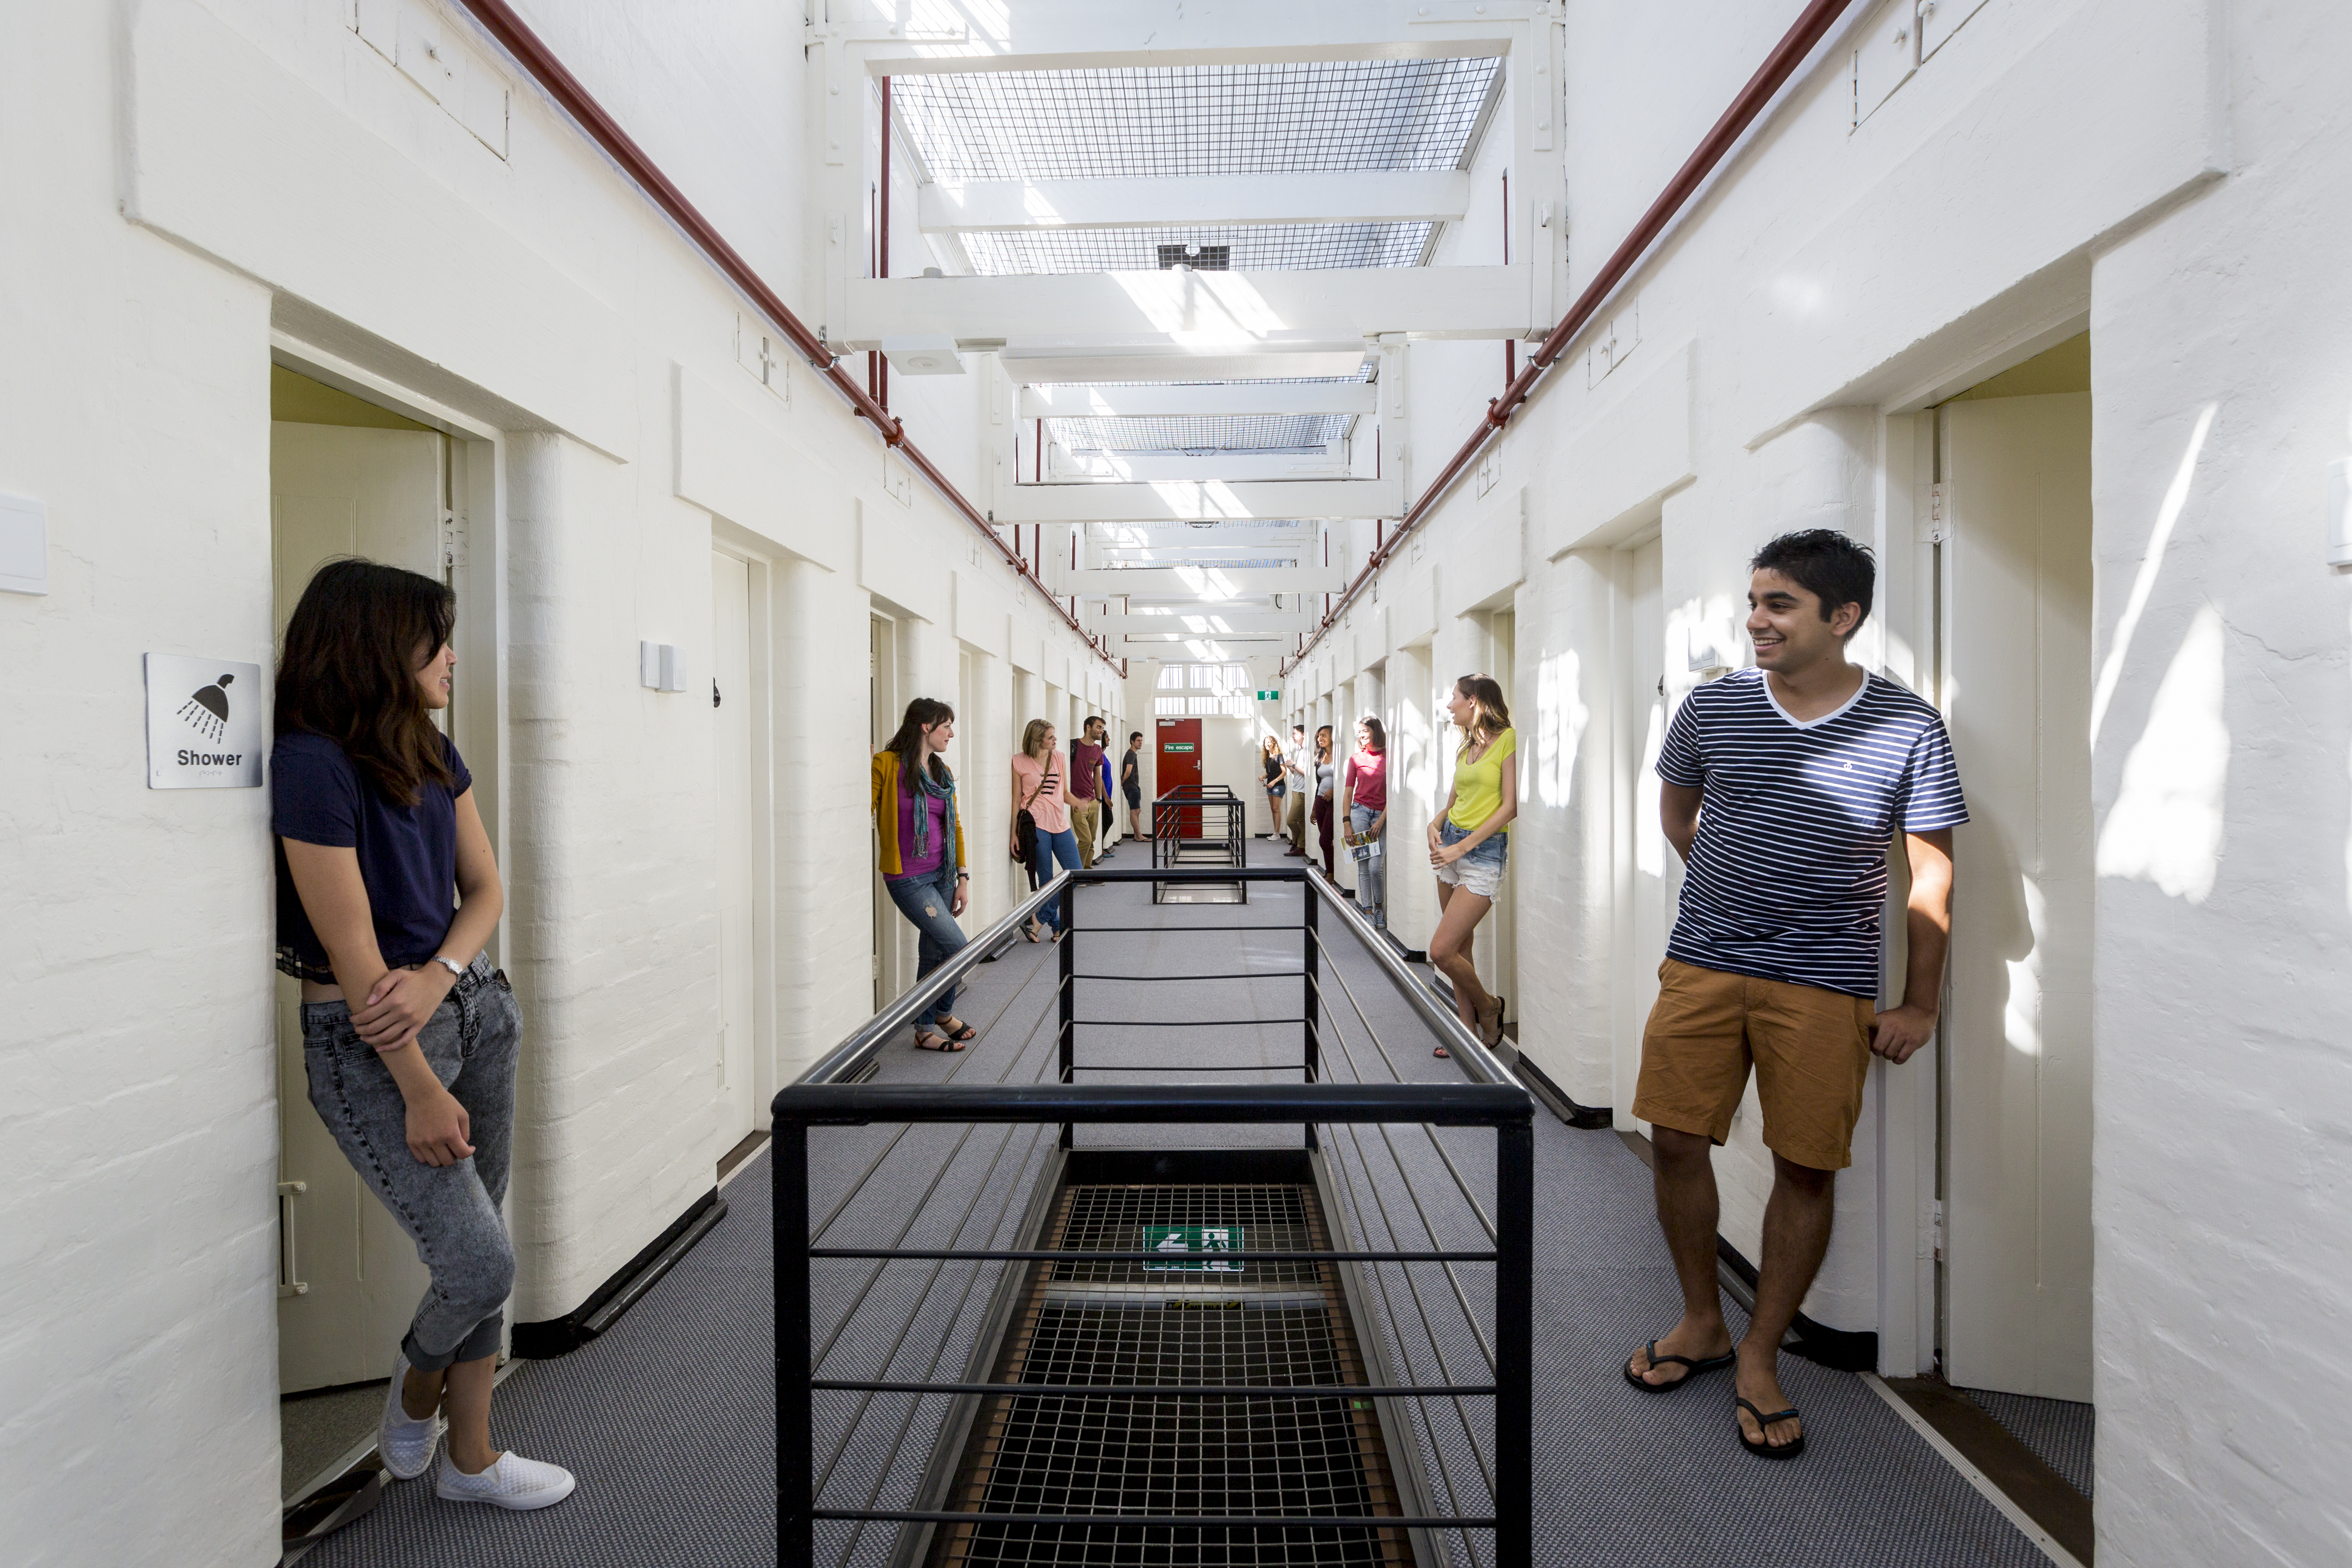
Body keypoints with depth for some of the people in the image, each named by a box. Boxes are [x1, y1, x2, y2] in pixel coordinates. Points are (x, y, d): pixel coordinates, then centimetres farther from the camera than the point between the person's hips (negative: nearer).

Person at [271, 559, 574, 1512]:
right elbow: (352, 951, -18)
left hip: (473, 1004, 7)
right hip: (367, 1039, -7)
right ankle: (417, 1384, 30)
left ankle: (470, 1458, 31)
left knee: (477, 1259, 13)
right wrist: (421, 1091, -14)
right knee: (481, 1262, -5)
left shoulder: (434, 753, 6)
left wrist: (437, 978, -13)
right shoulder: (311, 762, -17)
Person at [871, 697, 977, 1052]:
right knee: (957, 946, -10)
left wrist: (962, 877, 11)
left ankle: (924, 1030, 27)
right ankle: (943, 1014, 15)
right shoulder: (887, 764, -10)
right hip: (908, 878, -7)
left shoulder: (944, 772, 10)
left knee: (933, 955, 12)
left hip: (942, 875, 7)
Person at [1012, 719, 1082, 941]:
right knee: (1046, 880, 1)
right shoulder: (1020, 762, -1)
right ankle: (1056, 926, 18)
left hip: (1060, 824, 5)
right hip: (1036, 824, -5)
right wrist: (1014, 833, 0)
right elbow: (1016, 800, 2)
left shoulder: (1059, 757, 11)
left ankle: (1041, 919, 10)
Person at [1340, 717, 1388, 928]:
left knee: (1376, 867, -9)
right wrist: (1347, 824, -1)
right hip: (1359, 812, 2)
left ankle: (1379, 908, 14)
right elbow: (1348, 792, 6)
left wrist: (1381, 820, -5)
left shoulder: (1389, 757, 0)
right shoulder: (1356, 759, 6)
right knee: (1363, 867, 1)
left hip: (1381, 815, -1)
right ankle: (1368, 912, 8)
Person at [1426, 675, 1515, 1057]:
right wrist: (1435, 825, -1)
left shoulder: (1508, 739, -10)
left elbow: (1510, 807, -15)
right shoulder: (1465, 748, 14)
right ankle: (1469, 1031, 20)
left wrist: (1462, 847, -16)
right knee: (1459, 949, 10)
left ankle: (1488, 1006, 15)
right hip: (1451, 848, 8)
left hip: (1484, 853, -8)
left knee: (1442, 951, -10)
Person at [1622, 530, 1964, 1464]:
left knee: (1807, 1169, 5)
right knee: (1676, 1141, 4)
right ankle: (1702, 1322, 27)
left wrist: (1921, 1003, 0)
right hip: (1701, 966, 2)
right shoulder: (1711, 707, 0)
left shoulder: (1908, 727, -5)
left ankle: (1760, 1356, 25)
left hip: (1827, 984, -2)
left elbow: (1931, 872, 1)